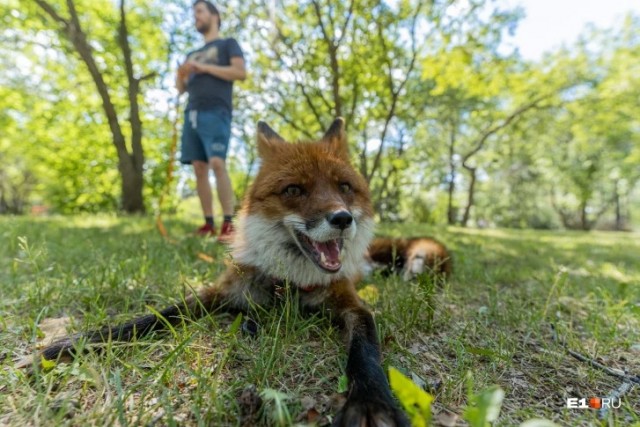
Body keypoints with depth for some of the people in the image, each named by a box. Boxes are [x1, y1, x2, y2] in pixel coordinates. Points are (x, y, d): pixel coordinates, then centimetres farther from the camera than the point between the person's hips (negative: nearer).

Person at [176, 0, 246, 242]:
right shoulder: (192, 55, 32)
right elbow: (181, 89, 28)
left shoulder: (228, 44, 16)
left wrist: (204, 67, -4)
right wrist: (181, 74, 6)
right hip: (192, 115, 6)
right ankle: (209, 223, 0)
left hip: (216, 113, -6)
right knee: (199, 168, -3)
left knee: (217, 163, -22)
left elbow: (241, 72, -3)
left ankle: (229, 224, -21)